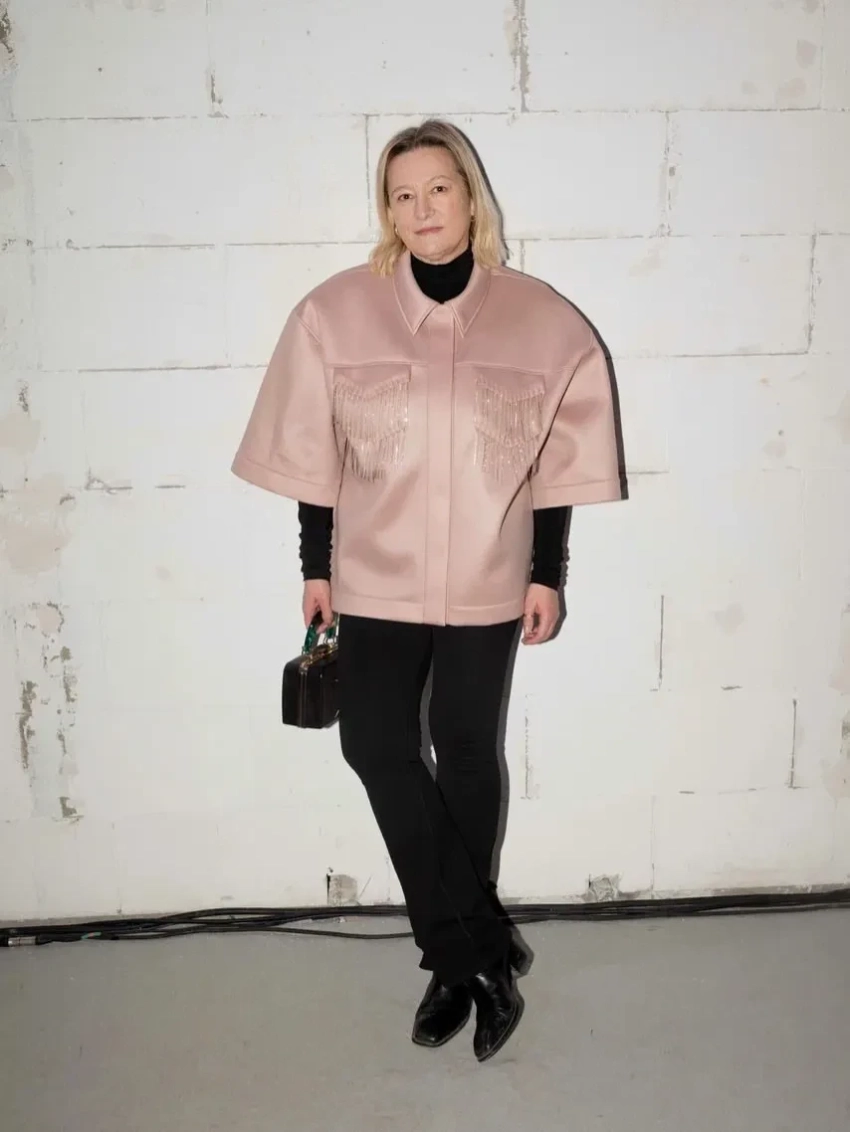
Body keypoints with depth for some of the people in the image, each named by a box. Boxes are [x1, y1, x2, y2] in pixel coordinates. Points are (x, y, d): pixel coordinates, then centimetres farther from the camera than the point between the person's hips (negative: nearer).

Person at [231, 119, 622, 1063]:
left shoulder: (540, 321, -3)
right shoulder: (336, 312, -3)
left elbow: (559, 460, 1)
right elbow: (314, 453, 1)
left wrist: (547, 574, 0)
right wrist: (316, 566, 1)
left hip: (486, 583, 0)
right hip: (377, 579, 1)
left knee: (465, 754, 9)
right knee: (376, 747, -2)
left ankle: (456, 950, 31)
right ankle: (479, 944, 14)